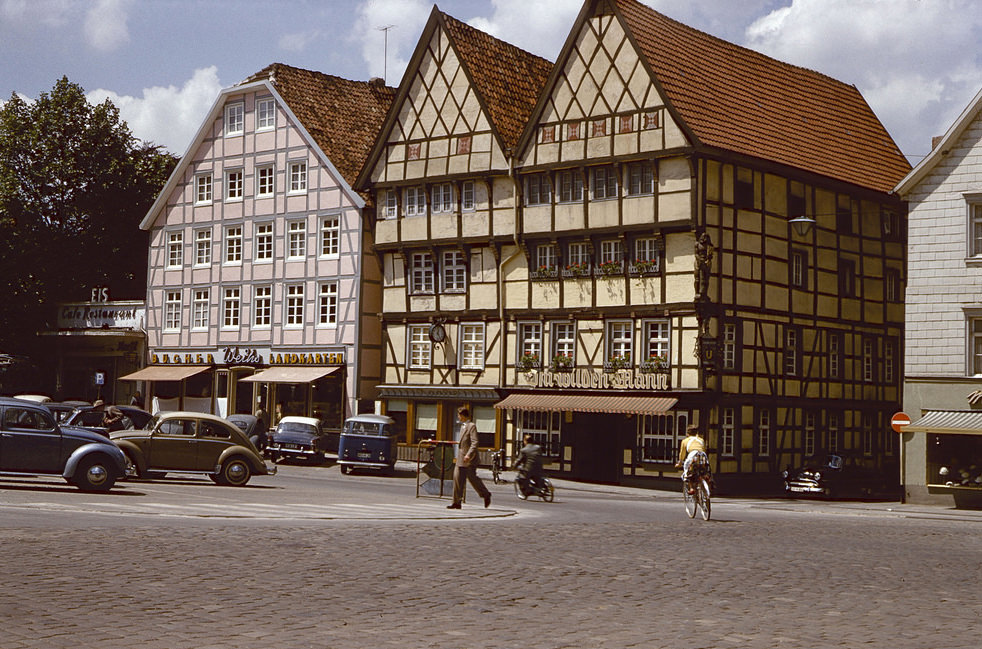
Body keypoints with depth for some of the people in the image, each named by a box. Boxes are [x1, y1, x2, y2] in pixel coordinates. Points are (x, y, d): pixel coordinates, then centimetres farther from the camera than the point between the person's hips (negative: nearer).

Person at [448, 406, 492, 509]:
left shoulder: (472, 426, -12)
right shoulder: (463, 426, 16)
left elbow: (475, 443, -20)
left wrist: (469, 454, -29)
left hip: (469, 459, -9)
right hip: (461, 459, 9)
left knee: (472, 478, -1)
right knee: (457, 478, 1)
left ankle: (486, 495, 19)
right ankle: (456, 502, 1)